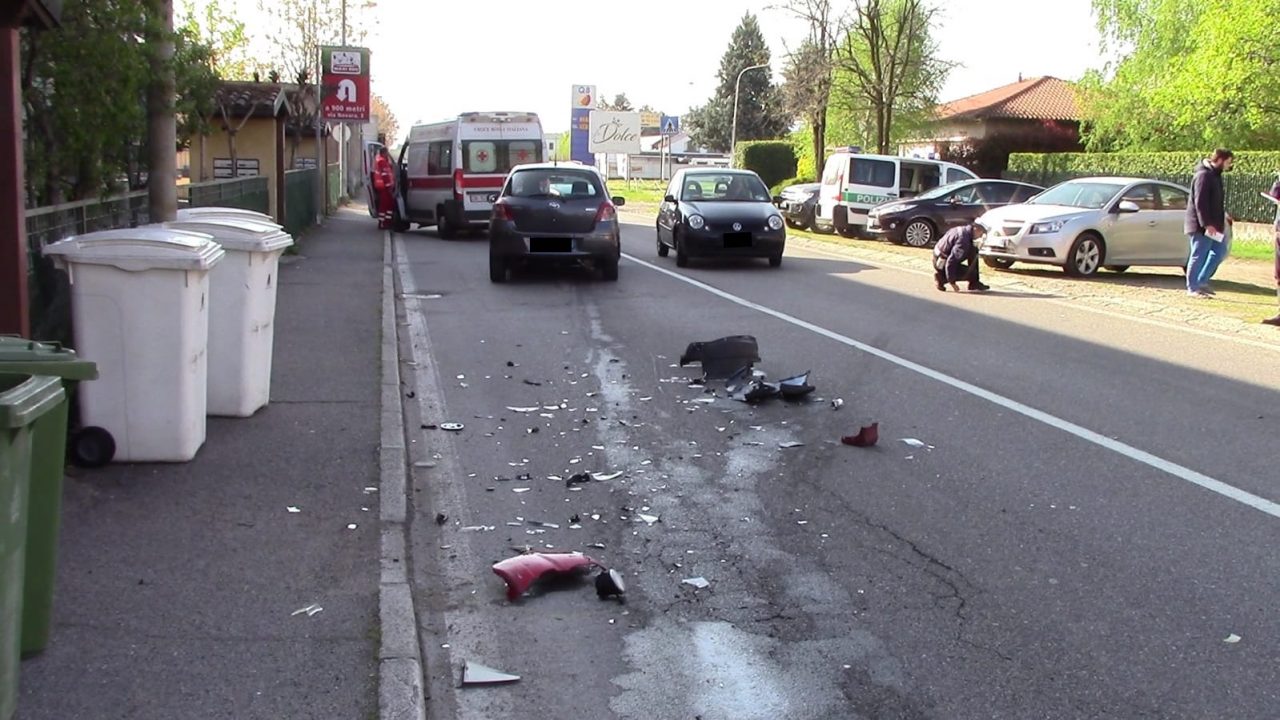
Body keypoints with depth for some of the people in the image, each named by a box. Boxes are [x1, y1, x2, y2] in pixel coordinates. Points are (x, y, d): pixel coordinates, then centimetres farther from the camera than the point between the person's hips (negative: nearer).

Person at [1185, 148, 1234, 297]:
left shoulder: (1215, 175, 16)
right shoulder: (1204, 175, -16)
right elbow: (1200, 202, -22)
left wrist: (1223, 216, 17)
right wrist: (1206, 223, -25)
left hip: (1213, 224, 10)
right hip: (1202, 225, -10)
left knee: (1220, 251, 13)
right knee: (1199, 256, -3)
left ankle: (1202, 281, 20)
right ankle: (1192, 288, 5)